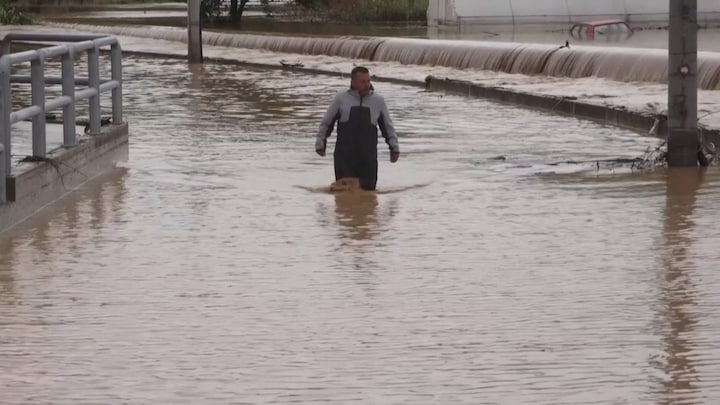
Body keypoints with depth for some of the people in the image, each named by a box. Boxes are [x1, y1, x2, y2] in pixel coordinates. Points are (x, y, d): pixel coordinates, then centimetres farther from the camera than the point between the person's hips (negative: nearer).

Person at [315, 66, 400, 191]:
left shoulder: (378, 101, 7)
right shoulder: (341, 99, 3)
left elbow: (388, 126, 17)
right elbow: (326, 123, 12)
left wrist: (394, 147, 13)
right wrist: (320, 144, 13)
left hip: (368, 156, 1)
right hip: (344, 155, -1)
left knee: (368, 188, -1)